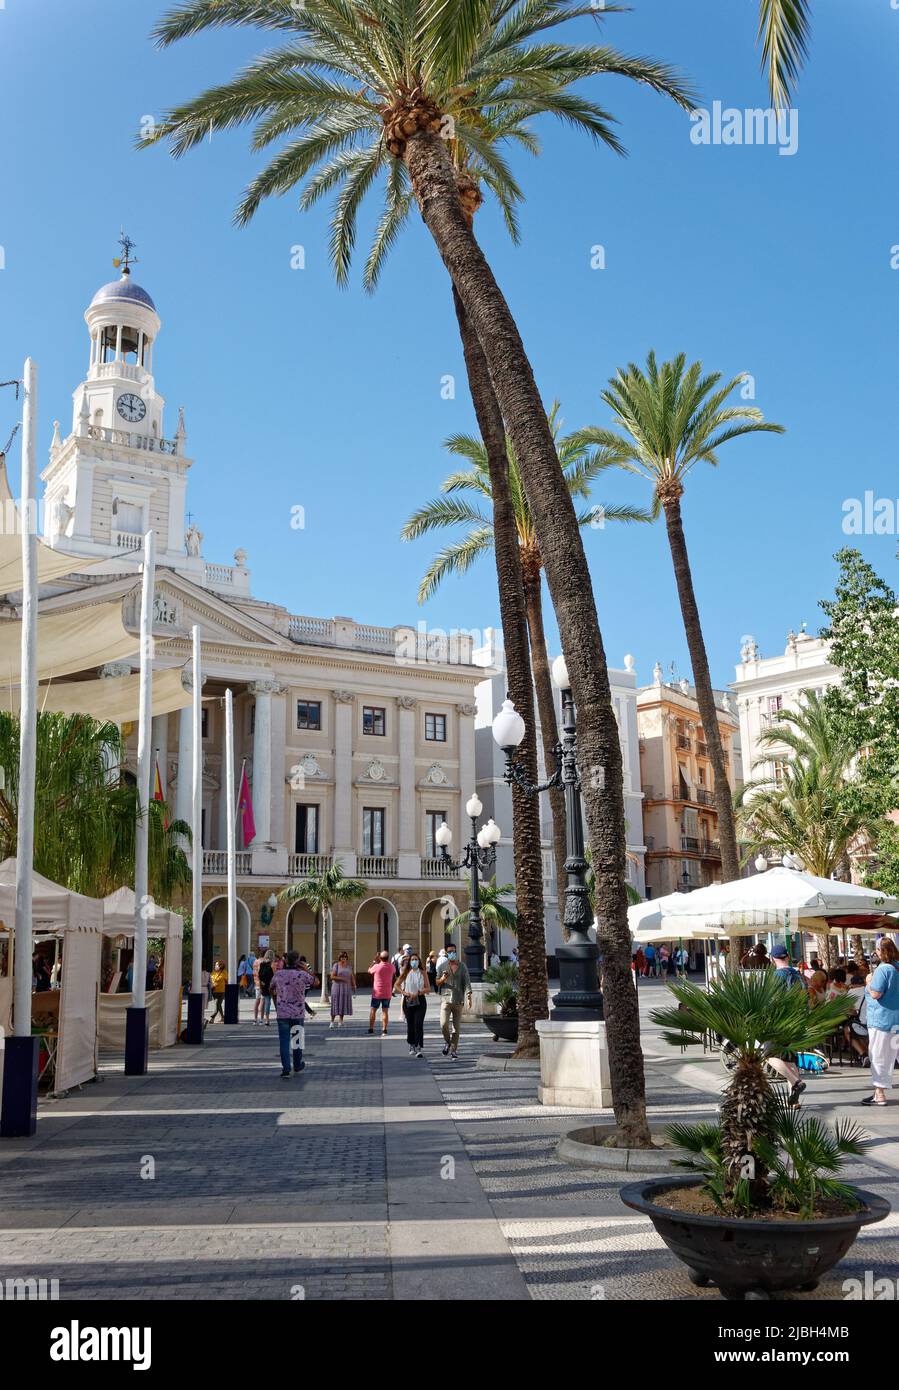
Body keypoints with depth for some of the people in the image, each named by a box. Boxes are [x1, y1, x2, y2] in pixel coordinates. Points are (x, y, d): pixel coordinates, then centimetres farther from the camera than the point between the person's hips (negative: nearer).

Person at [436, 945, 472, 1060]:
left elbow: (467, 981, 0)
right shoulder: (443, 966, 6)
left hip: (458, 1001, 1)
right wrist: (442, 979, -13)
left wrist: (469, 996, -12)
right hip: (445, 999, -1)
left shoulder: (462, 966, 6)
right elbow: (437, 982, 10)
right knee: (444, 1024, -15)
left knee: (456, 1027, 3)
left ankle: (454, 1050, 14)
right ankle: (447, 1042, 12)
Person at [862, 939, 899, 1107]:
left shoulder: (883, 969, -19)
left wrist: (869, 981, -6)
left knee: (879, 1057, 0)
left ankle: (879, 1095, 4)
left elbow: (875, 994, -23)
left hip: (882, 1020, -7)